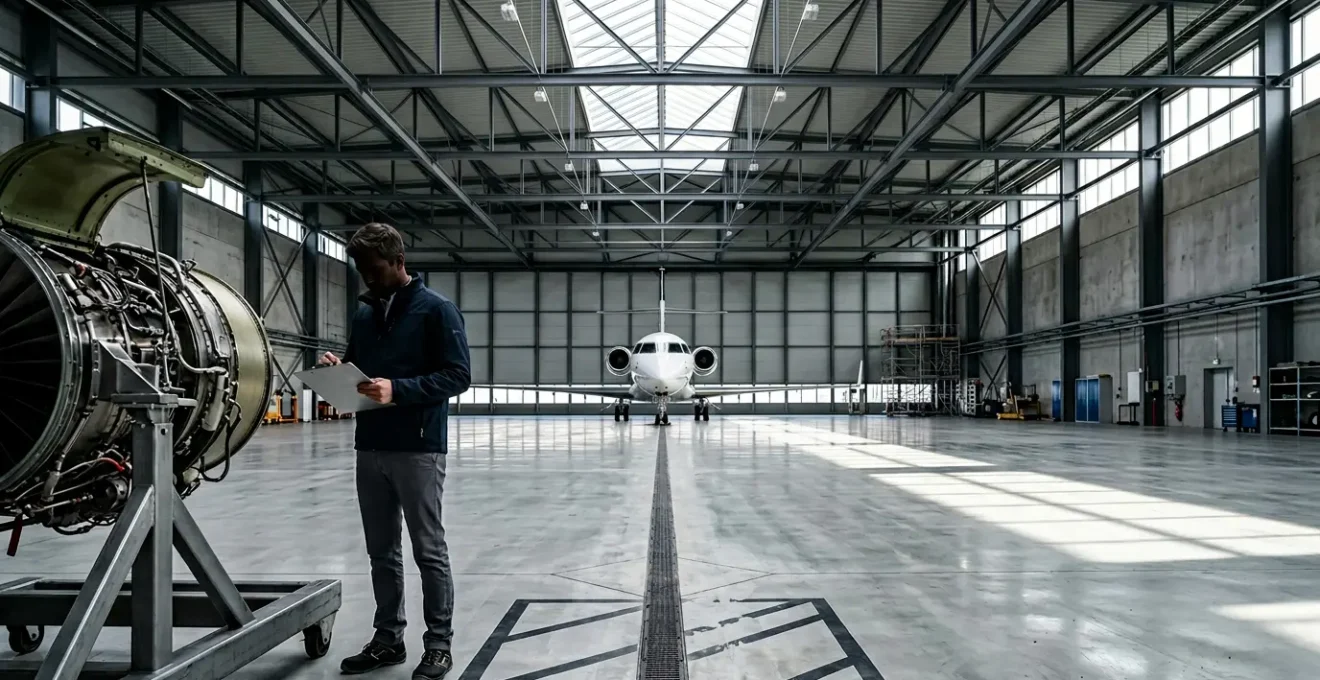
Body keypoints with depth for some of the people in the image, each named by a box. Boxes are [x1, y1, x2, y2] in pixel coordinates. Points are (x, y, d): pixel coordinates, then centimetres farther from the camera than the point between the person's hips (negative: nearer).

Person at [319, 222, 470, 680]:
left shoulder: (436, 310, -7)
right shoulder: (364, 314, 14)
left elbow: (458, 375, -13)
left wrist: (398, 389, -23)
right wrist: (339, 369, -2)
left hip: (418, 449, -6)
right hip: (369, 448, 7)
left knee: (429, 551, 3)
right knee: (382, 552, 14)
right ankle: (388, 638, 27)